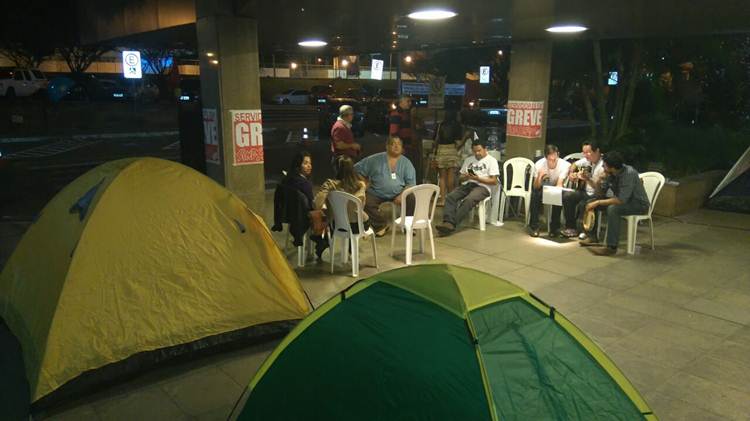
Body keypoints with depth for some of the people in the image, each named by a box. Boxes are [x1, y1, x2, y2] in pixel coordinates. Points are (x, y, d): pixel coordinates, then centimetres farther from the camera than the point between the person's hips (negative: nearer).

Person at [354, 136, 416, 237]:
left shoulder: (406, 162, 7)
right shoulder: (375, 159, 4)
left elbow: (411, 183, 1)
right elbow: (357, 169, 9)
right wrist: (364, 183, 1)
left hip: (399, 192, 0)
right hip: (377, 193, 0)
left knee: (413, 199, -26)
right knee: (366, 203, -29)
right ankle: (381, 224, -2)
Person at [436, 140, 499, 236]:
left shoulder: (491, 161, 8)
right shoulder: (468, 160, 25)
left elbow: (494, 181, -2)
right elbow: (461, 178, 21)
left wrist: (478, 178, -13)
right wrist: (466, 177, -3)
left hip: (482, 187, -5)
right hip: (466, 185, 5)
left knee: (468, 200, -36)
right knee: (450, 197, -25)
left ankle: (452, 224, -42)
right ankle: (448, 222, -41)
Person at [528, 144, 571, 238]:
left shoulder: (565, 165, -25)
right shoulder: (539, 164, -22)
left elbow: (559, 184, -30)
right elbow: (536, 187, -25)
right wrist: (539, 177, -46)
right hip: (542, 188, 0)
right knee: (535, 195, -32)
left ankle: (554, 227, -17)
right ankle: (534, 226, -22)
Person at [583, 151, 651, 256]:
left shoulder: (629, 174, -29)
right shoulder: (611, 173, -7)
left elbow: (621, 200, -34)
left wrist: (598, 202, -30)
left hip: (639, 204, -8)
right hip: (622, 200, 8)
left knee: (613, 209, -36)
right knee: (591, 202, -1)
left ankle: (611, 247, -28)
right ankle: (593, 237, 6)